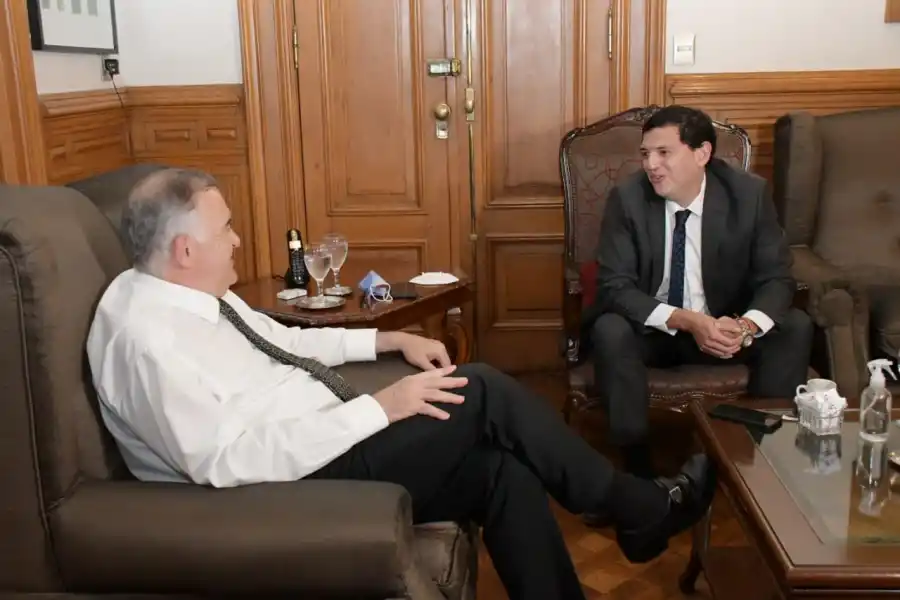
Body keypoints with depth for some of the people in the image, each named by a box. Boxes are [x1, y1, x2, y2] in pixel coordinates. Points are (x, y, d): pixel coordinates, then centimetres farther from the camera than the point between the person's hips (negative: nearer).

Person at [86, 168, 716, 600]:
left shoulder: (192, 293, 9)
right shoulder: (148, 337, -21)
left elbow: (284, 340, 22)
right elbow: (231, 461, -29)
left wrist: (392, 339, 11)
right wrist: (381, 407, -27)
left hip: (330, 442, 9)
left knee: (503, 470, -7)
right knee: (483, 392, -16)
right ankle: (643, 511, 3)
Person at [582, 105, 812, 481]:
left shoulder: (749, 193, -11)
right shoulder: (627, 198, -15)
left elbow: (776, 279, -10)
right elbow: (615, 286, -19)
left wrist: (745, 326, -33)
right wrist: (687, 321, -33)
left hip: (723, 326, 2)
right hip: (651, 330, -1)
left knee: (795, 328, -21)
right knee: (610, 331, -32)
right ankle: (638, 470, -20)